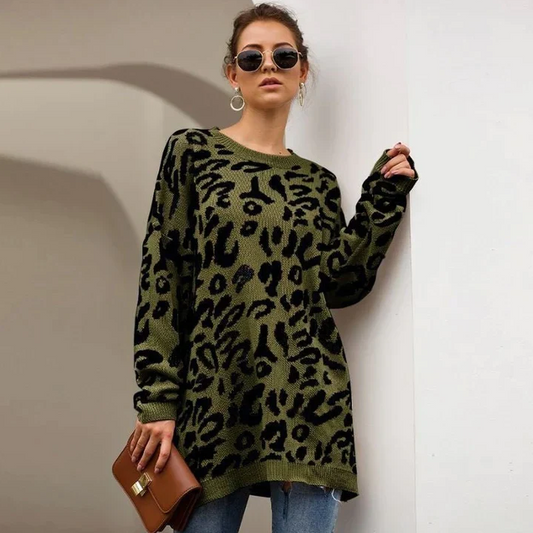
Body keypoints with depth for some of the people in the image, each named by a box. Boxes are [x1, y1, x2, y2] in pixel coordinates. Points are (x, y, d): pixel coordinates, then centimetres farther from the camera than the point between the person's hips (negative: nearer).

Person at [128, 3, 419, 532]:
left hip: (309, 397, 2)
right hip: (214, 394, -2)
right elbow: (161, 278, -1)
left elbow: (341, 286, 5)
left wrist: (383, 199, 2)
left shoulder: (318, 181, 14)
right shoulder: (192, 150, 6)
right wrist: (157, 401, -7)